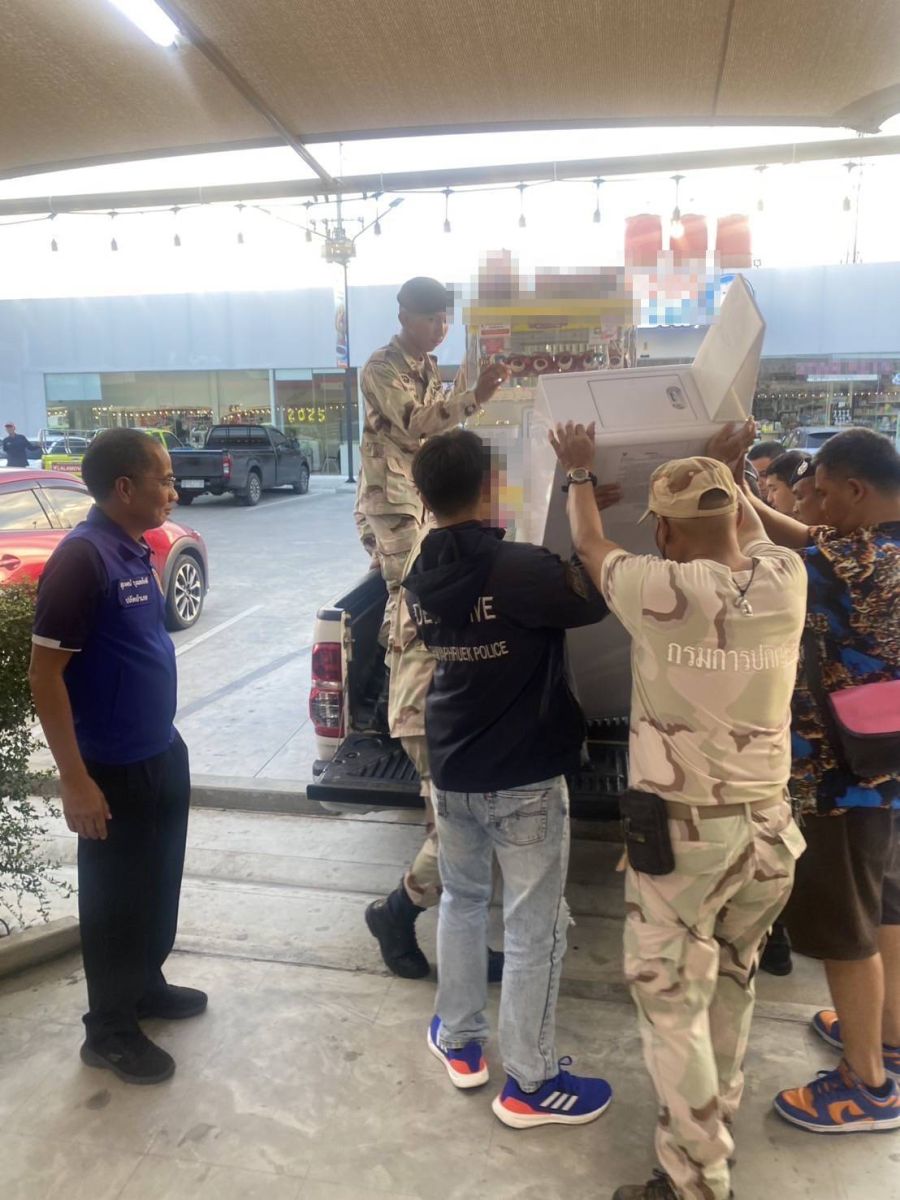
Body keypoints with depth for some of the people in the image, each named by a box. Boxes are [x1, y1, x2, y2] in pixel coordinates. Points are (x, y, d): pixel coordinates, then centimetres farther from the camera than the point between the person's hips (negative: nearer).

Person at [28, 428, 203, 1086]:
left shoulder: (138, 551, 5)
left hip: (163, 755, 8)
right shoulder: (81, 558, -21)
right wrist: (75, 780, -20)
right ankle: (110, 1030, 27)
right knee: (115, 899, 9)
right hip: (114, 771, -8)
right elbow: (45, 674, -21)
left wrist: (163, 739, 18)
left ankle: (147, 985, 42)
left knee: (158, 884, 22)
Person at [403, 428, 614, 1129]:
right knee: (535, 925, 8)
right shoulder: (515, 568, -23)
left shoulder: (422, 578, 0)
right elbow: (595, 599, -16)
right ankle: (530, 1083, 23)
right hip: (524, 778, -6)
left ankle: (459, 1042, 38)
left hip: (452, 770, 7)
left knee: (462, 900, 23)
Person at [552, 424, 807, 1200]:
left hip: (683, 830, -6)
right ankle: (716, 1120, 46)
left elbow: (591, 543, 3)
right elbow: (749, 528, 18)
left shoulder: (659, 591, -18)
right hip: (769, 825, 6)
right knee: (732, 982, 25)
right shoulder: (785, 581, -7)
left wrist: (578, 472, 22)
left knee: (671, 1002, 10)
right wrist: (721, 471, 36)